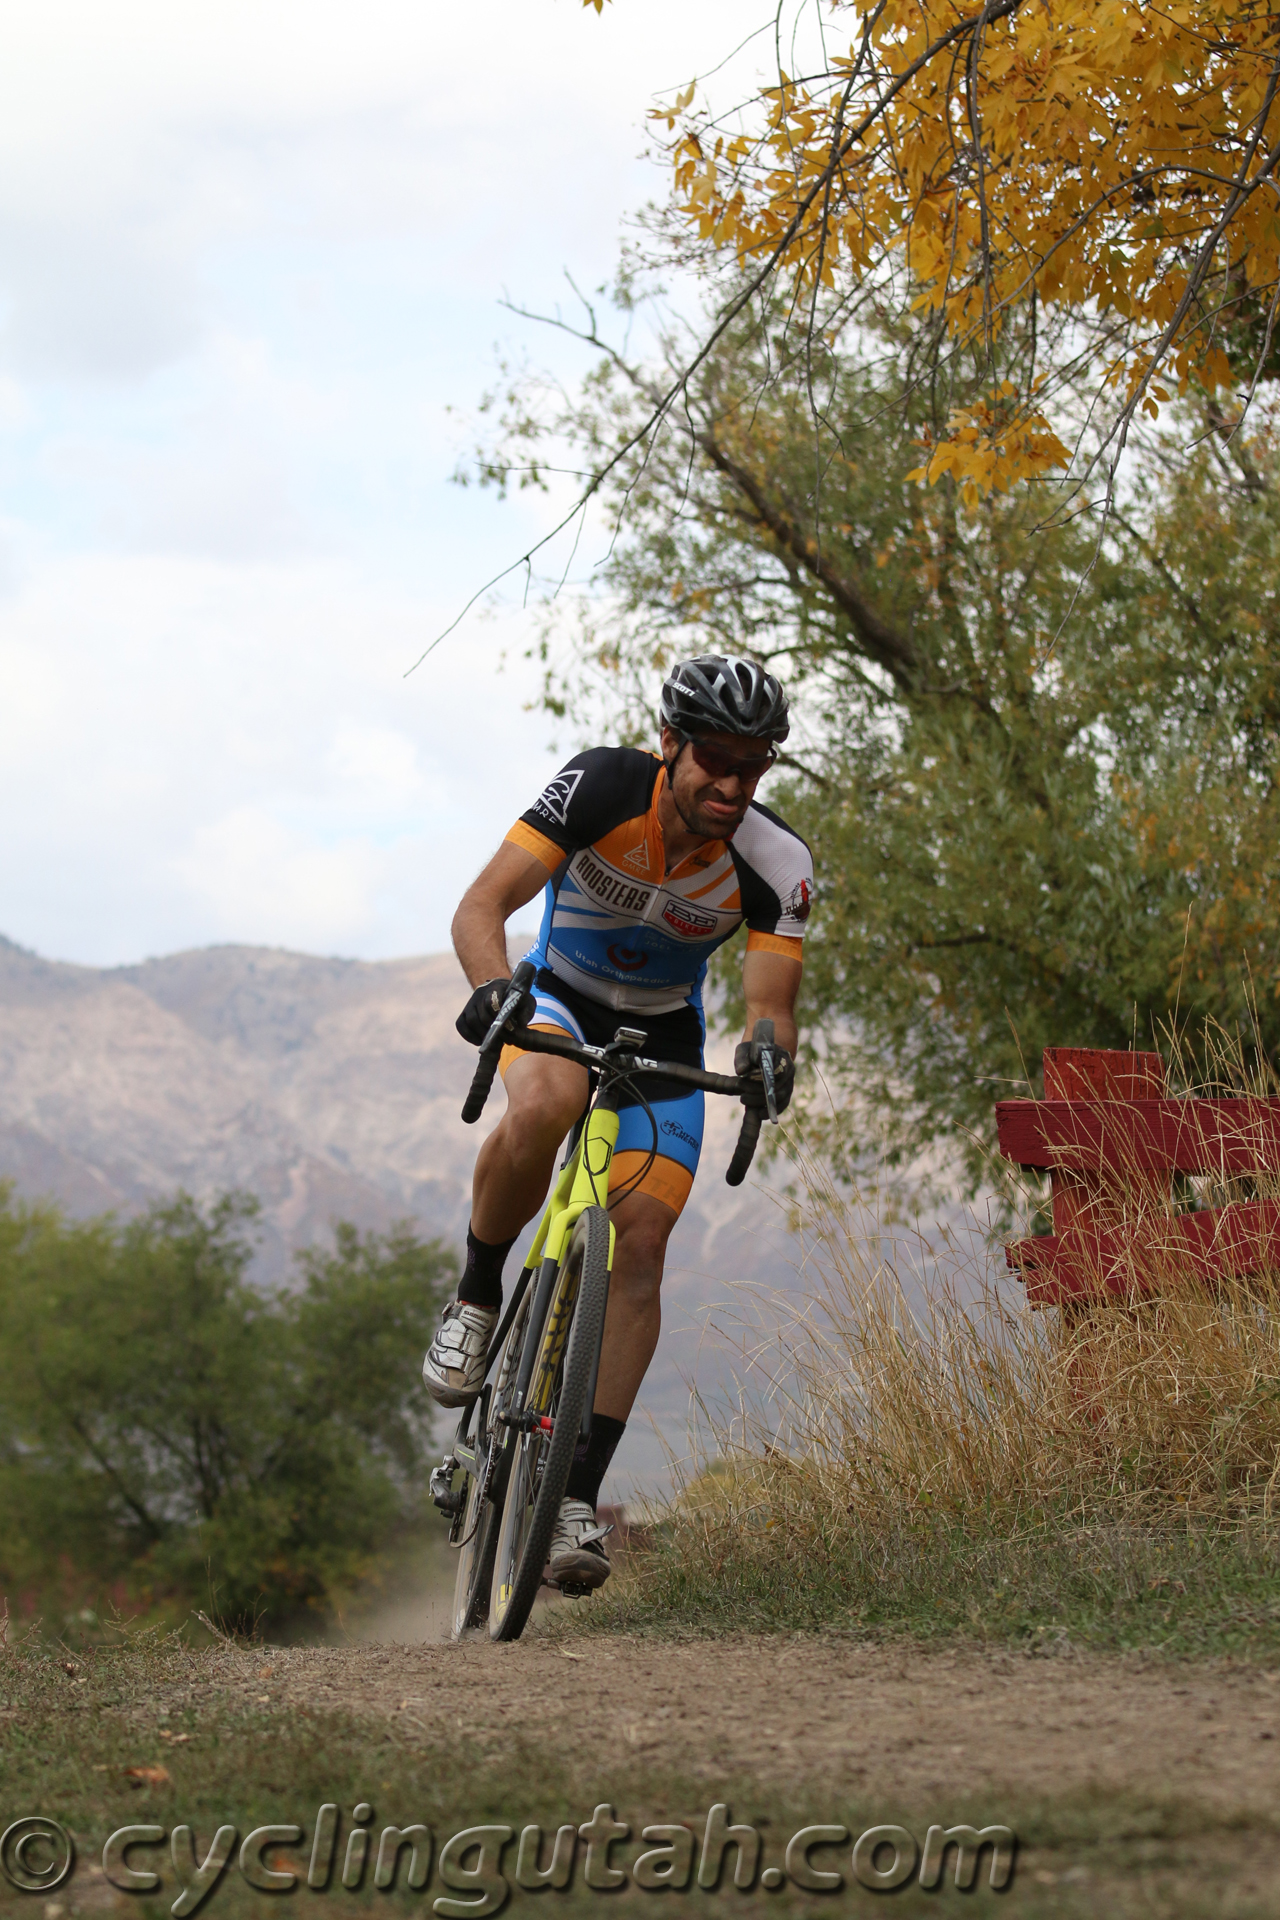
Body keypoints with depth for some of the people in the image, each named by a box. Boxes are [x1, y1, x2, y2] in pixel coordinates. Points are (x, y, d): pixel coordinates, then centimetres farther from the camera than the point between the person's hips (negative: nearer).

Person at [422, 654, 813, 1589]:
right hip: (560, 1002, -1)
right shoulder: (602, 786, -27)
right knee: (543, 1107, -37)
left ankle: (580, 1494, -9)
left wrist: (770, 1049, -52)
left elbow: (771, 998, -28)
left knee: (640, 1245, -14)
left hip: (662, 1039, 1)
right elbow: (482, 906, -32)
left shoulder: (776, 864, -24)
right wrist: (493, 987, -53)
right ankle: (477, 1299, -12)